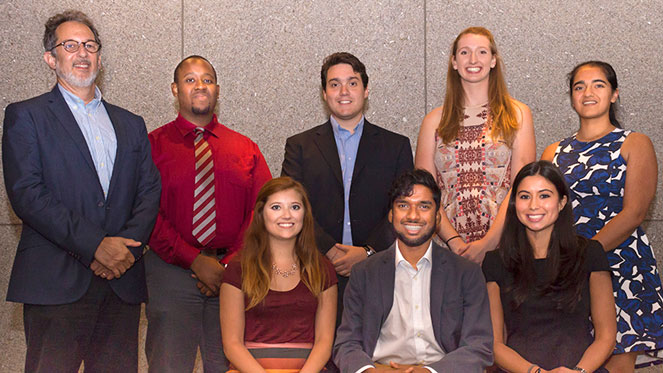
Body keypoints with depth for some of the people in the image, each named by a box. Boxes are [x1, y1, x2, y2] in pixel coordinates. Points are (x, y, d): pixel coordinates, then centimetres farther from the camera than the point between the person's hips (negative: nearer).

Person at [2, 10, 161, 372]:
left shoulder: (131, 124, 20)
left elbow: (150, 192, 12)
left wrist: (128, 245, -8)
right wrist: (95, 245, -15)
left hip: (122, 282, 4)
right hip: (56, 283, -4)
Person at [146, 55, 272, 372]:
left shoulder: (245, 148, 13)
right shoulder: (153, 144, 5)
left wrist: (229, 265, -8)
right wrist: (196, 261, -12)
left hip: (233, 272, 2)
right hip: (171, 271, -2)